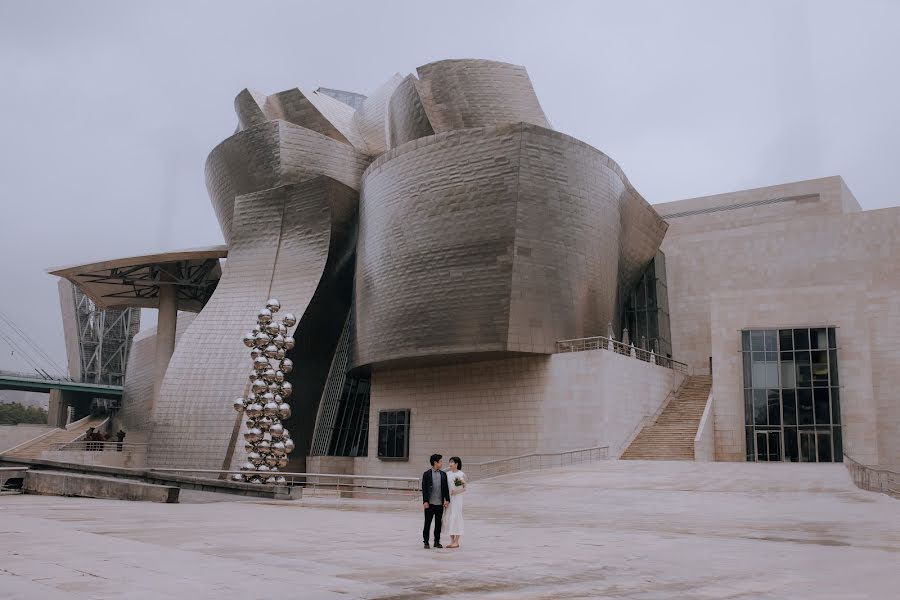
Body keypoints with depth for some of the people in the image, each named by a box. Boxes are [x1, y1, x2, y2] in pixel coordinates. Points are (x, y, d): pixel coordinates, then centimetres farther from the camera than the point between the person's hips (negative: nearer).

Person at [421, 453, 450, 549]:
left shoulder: (443, 474, 9)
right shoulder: (426, 474, -3)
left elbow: (446, 488, 8)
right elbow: (424, 489, -5)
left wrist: (447, 500, 0)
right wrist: (425, 501, -11)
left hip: (440, 503, 4)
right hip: (430, 503, -4)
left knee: (438, 523, 9)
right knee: (427, 523, 2)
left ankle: (437, 541, 19)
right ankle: (426, 542, 11)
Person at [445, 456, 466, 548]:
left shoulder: (461, 474, -5)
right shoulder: (448, 474, 8)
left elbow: (464, 488, -3)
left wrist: (456, 491, -18)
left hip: (457, 498, -5)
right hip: (448, 498, 5)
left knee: (456, 518, -4)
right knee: (449, 519, 5)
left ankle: (456, 542, 1)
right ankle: (452, 541, 11)